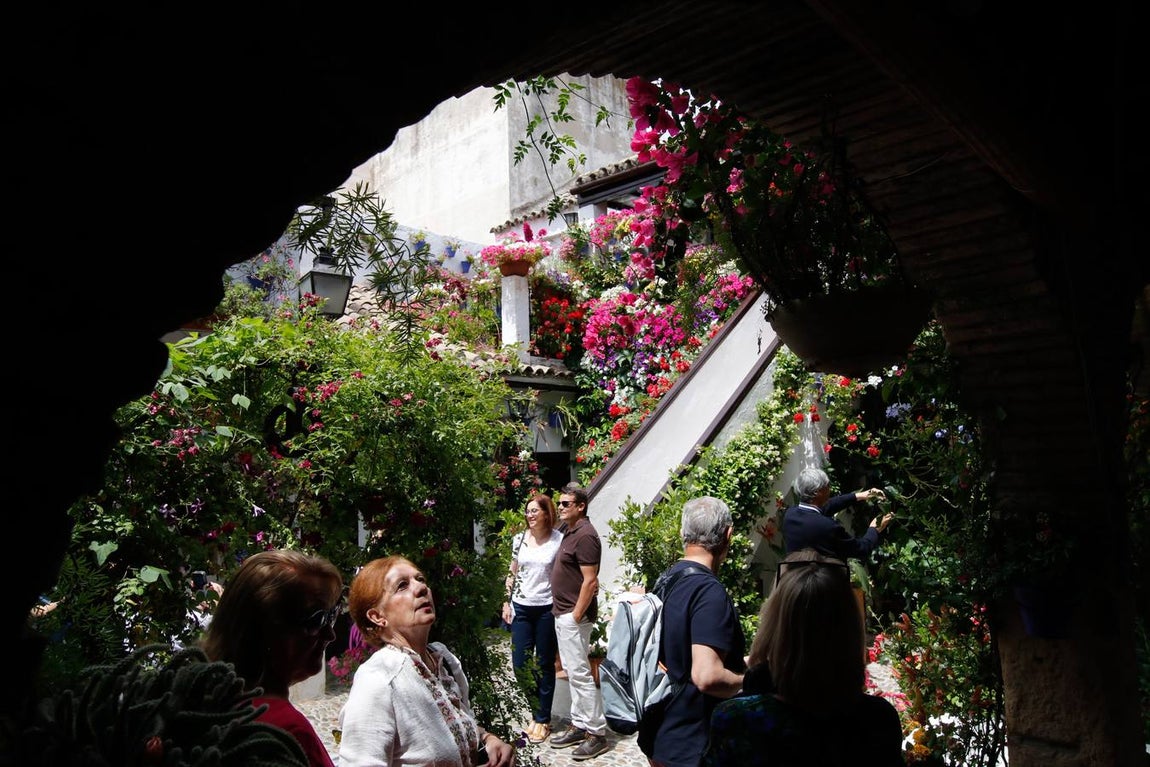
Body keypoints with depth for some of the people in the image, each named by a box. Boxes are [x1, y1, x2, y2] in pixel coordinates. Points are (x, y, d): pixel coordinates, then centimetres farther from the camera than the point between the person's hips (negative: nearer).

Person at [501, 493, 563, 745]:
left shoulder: (559, 540, -7)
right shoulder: (519, 539, 4)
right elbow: (512, 573, 12)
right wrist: (506, 603, 7)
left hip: (547, 608, -4)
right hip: (522, 608, 4)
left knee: (544, 665, 5)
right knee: (520, 663, 4)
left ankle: (542, 718, 17)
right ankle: (530, 713, 22)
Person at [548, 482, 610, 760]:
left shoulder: (585, 535, -18)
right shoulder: (569, 530, 11)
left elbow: (590, 581, -22)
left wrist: (576, 616, -19)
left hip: (574, 615, -10)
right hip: (562, 613, 10)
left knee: (580, 673, -6)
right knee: (572, 672, 14)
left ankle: (597, 733, 1)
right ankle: (579, 725, 23)